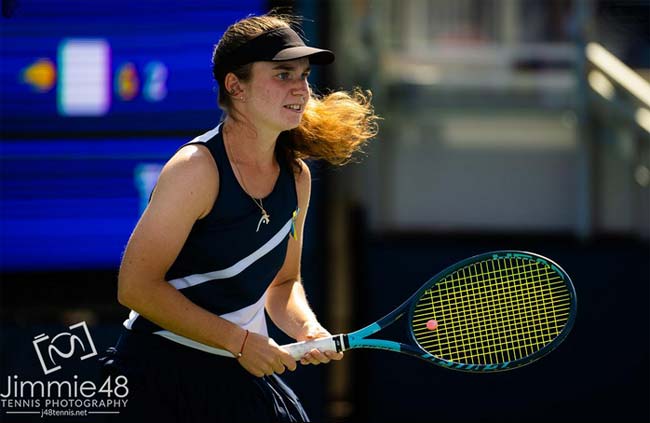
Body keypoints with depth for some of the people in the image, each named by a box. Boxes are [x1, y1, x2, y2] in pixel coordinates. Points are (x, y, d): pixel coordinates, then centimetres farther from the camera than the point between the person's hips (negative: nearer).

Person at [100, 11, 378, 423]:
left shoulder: (297, 176, 4)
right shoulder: (197, 168, -19)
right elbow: (136, 287, -21)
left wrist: (305, 327, -6)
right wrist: (240, 340, -20)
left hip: (243, 379, 7)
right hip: (163, 380, -7)